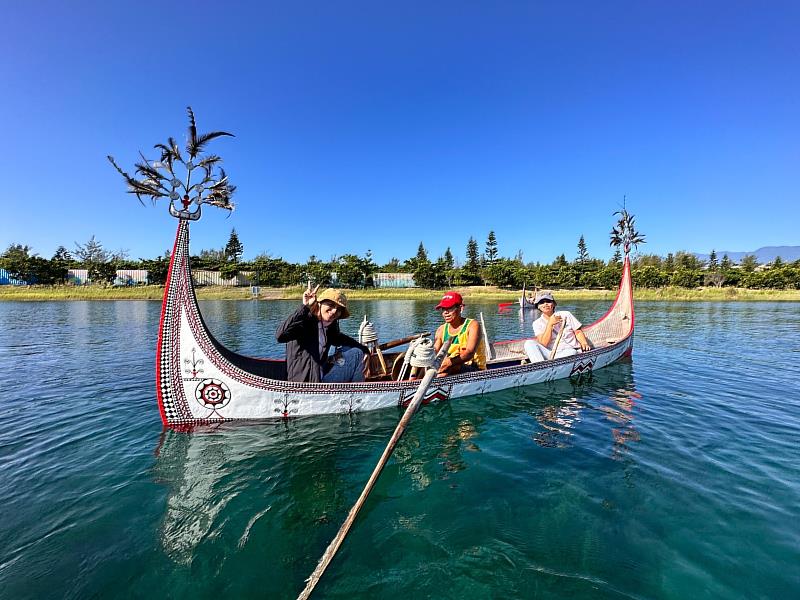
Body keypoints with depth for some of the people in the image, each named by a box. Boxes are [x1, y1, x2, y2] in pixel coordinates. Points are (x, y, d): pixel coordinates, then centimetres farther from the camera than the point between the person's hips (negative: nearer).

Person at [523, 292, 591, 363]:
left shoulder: (566, 315, 8)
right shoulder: (537, 323, 5)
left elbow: (578, 332, 11)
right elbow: (543, 344, -8)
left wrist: (584, 343, -10)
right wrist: (550, 324, -16)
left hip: (570, 351, 0)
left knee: (571, 352, -36)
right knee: (529, 343, -23)